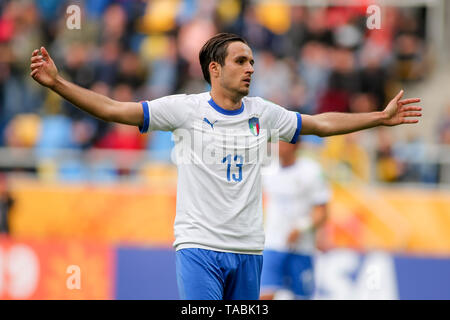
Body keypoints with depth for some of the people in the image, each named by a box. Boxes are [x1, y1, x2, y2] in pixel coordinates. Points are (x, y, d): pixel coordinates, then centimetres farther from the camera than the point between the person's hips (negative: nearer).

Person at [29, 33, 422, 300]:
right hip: (199, 245, -4)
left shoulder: (261, 113, 8)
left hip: (248, 249, 4)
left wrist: (381, 117, 20)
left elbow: (322, 123, 20)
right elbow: (114, 109, -4)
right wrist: (58, 83, -13)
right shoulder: (186, 109, -3)